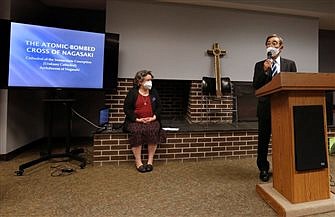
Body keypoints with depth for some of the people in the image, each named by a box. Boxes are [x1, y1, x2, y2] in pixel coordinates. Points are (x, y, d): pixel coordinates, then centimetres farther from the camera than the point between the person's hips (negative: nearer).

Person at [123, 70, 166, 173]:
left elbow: (159, 107, 14)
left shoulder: (154, 92, 12)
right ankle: (138, 162, -20)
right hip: (135, 121, -1)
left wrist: (154, 117, -5)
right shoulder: (132, 92, 3)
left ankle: (150, 161, -17)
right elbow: (126, 108, -1)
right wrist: (137, 119, -12)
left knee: (153, 131, -29)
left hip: (151, 121, 2)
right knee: (136, 131, -32)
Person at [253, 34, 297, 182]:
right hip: (266, 107, 0)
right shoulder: (260, 65, 7)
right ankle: (263, 169, 21)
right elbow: (255, 86, -4)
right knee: (263, 140, 6)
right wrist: (265, 71, -14)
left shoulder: (290, 64, 10)